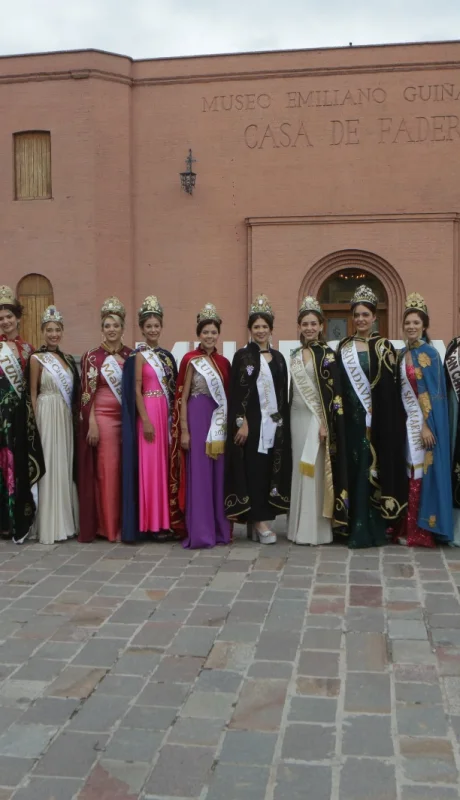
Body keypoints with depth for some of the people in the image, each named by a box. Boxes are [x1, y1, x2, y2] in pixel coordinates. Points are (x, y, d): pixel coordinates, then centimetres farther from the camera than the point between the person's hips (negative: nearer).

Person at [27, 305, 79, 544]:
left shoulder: (67, 359, 12)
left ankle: (66, 521, 18)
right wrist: (35, 423, -11)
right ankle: (50, 526, 3)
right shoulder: (36, 359, -5)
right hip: (47, 416, -6)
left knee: (66, 466, 9)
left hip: (66, 417, 6)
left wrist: (73, 416, 8)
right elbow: (32, 394, -6)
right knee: (49, 467, -4)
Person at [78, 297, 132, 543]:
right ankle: (108, 525, 6)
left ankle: (124, 522, 16)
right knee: (107, 469, -3)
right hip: (103, 417, -4)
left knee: (126, 469, 5)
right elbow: (88, 394, -5)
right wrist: (92, 424, -11)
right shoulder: (92, 356, -2)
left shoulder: (131, 355, 9)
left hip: (127, 417, 4)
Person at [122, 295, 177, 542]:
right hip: (148, 412, -7)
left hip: (165, 413, 7)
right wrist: (146, 420, -17)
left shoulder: (166, 355, 13)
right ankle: (152, 523, 1)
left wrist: (171, 416, 10)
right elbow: (136, 391, -11)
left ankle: (163, 519, 17)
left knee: (164, 464, 9)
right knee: (150, 465, -5)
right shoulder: (140, 356, -6)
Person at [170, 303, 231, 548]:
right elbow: (183, 398, -5)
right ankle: (199, 532, 2)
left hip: (220, 422, 5)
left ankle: (219, 528, 16)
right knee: (198, 474, -4)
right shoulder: (191, 360, -2)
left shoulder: (223, 362, 12)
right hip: (197, 419, -5)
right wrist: (184, 431, -12)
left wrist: (229, 424, 8)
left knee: (219, 474, 7)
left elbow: (227, 396, 15)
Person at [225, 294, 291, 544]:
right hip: (252, 421, -5)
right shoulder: (242, 356, -1)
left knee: (272, 469, 5)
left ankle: (257, 519, 13)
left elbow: (283, 392, 13)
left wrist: (283, 419, 7)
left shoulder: (278, 357, 12)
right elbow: (236, 392, -7)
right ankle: (259, 521, -1)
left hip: (274, 422, 5)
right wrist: (241, 422, -14)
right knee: (254, 469, -5)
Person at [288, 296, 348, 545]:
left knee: (315, 472, -4)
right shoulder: (295, 355, 13)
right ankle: (300, 528, 16)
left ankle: (316, 530, 3)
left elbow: (333, 392, -11)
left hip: (317, 419, -6)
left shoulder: (327, 354, -6)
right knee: (300, 471, 9)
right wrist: (288, 419, 11)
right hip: (297, 418, 6)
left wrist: (325, 422, -18)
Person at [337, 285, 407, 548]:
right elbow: (339, 385, 9)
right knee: (355, 467, 4)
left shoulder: (384, 346, 0)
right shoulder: (344, 347, 10)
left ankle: (372, 528, 3)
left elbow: (390, 388, -4)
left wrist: (375, 413, -13)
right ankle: (356, 526, 11)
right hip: (352, 418, 3)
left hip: (378, 419, -3)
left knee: (375, 466, -3)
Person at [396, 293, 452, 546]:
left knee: (421, 473, -3)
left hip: (423, 421, -7)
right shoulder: (403, 353, 13)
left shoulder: (429, 353, -9)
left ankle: (419, 531, 4)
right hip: (406, 420, 7)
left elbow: (433, 393, -14)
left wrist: (426, 425, -19)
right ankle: (407, 526, 16)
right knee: (409, 473, 9)